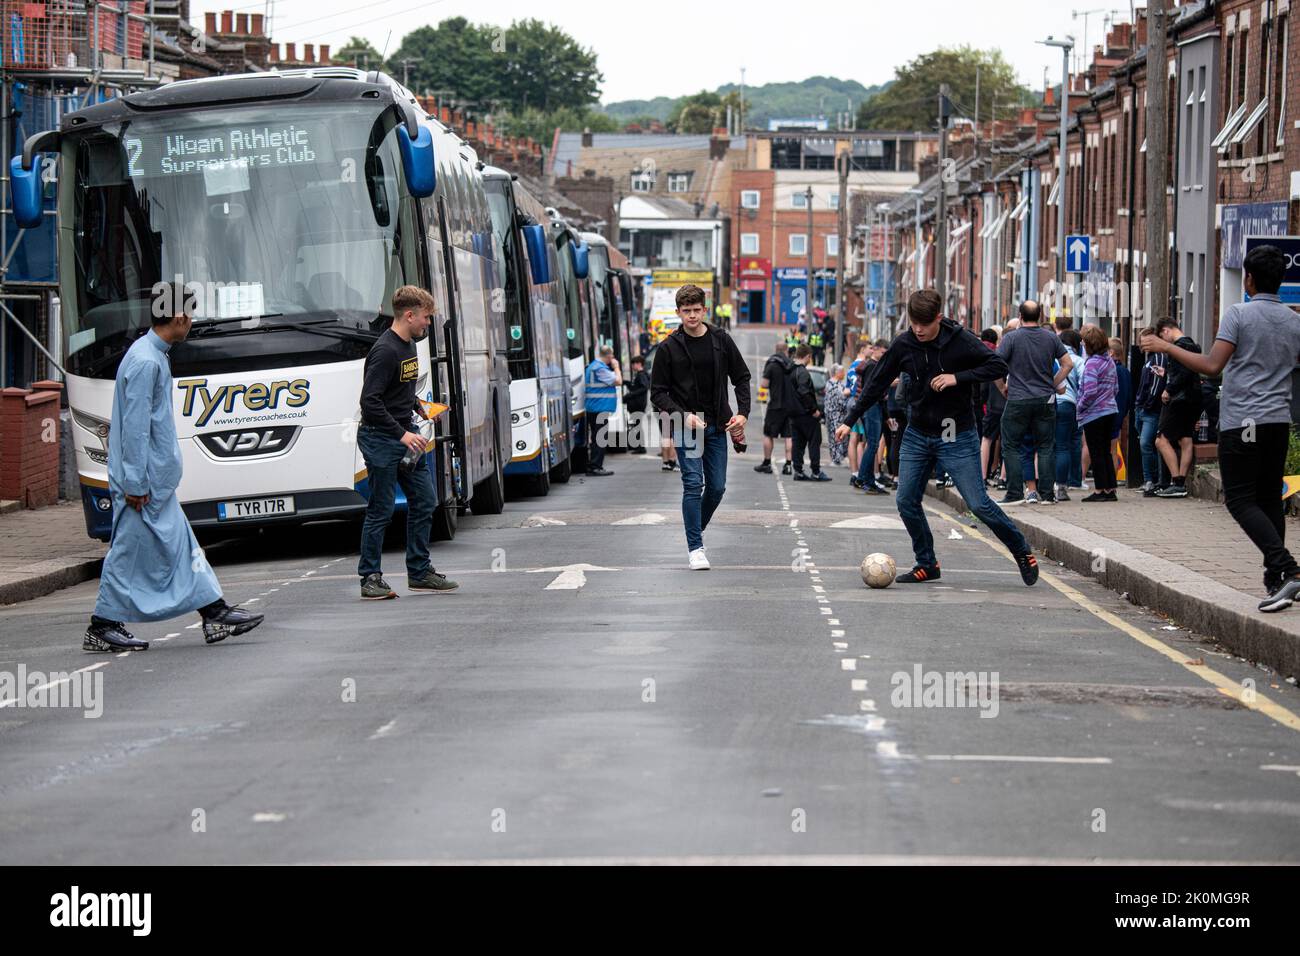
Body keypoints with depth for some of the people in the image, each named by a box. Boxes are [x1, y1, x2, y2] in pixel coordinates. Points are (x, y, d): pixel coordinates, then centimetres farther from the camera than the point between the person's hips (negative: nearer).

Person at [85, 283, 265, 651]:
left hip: (159, 482, 10)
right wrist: (135, 484, -21)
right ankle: (102, 627, 5)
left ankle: (215, 614, 14)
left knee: (181, 546, 11)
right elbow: (135, 427, -21)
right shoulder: (145, 362, -19)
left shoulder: (154, 355, 13)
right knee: (128, 552, -3)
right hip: (145, 482, -10)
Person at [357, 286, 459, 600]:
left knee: (424, 501, 9)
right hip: (380, 439, -9)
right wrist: (402, 434, -26)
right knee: (381, 510, -3)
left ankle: (419, 572, 18)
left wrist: (418, 406, 11)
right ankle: (370, 578, 5)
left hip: (405, 437, 9)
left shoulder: (409, 345, 11)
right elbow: (370, 402, -25)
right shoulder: (385, 351, -19)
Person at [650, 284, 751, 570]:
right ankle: (695, 547, -6)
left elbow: (741, 377, 11)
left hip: (717, 426, 3)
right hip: (686, 427, -3)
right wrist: (683, 416, -16)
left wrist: (743, 413, -2)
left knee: (717, 487, 5)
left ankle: (697, 529, 30)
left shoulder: (721, 341, 3)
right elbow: (658, 393, -3)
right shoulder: (669, 348, -5)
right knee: (693, 484, -11)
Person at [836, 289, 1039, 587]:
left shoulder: (960, 340, -14)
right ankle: (926, 564, 14)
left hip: (957, 436, -4)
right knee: (906, 502, -1)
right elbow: (877, 384, 6)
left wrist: (958, 378, -22)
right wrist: (850, 420, 4)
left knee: (979, 504, -7)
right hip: (917, 435, 4)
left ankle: (1022, 552, 11)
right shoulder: (903, 345, -3)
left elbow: (999, 365, -12)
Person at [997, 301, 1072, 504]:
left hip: (1018, 401, -3)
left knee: (1011, 447, 5)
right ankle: (1047, 494, 6)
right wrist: (1052, 385, 12)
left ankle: (1015, 493, 0)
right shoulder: (1051, 338, 3)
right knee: (1046, 447, 8)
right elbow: (1068, 364, 6)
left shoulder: (1011, 338, -7)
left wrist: (1003, 388, 4)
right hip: (1045, 401, 3)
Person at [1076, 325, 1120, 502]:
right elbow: (1116, 388, 15)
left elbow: (1090, 391, -23)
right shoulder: (1110, 361, 9)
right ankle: (1110, 489, 15)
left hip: (1094, 414, -8)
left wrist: (1080, 406, -9)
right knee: (1106, 451, 14)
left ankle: (1100, 490, 2)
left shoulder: (1092, 363, -17)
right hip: (1111, 411, 8)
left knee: (1097, 453, -1)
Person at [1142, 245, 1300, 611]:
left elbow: (1212, 365, -18)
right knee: (1270, 500, 13)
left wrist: (1166, 347, -9)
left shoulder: (1239, 314, -9)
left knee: (1241, 500, -5)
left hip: (1242, 421, -6)